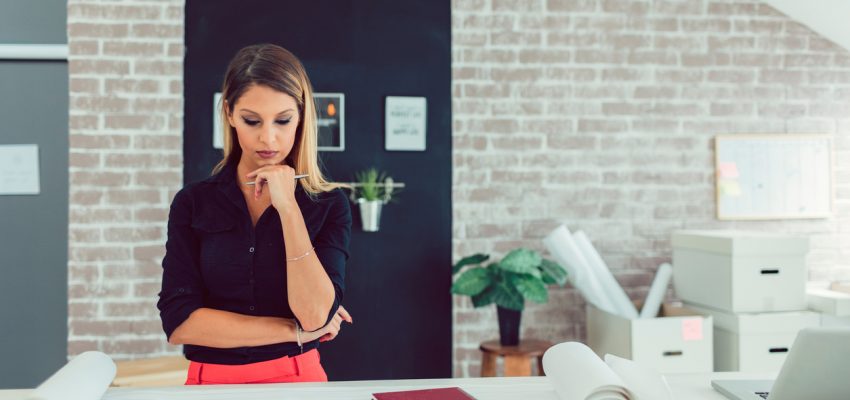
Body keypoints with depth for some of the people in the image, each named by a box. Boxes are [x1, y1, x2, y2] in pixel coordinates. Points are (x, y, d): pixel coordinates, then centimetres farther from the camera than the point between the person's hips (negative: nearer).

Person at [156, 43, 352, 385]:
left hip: (298, 379, 0)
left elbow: (316, 316, -11)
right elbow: (178, 321, -6)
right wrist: (294, 331, -8)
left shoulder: (329, 205, 0)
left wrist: (287, 206, -14)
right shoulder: (192, 203, 2)